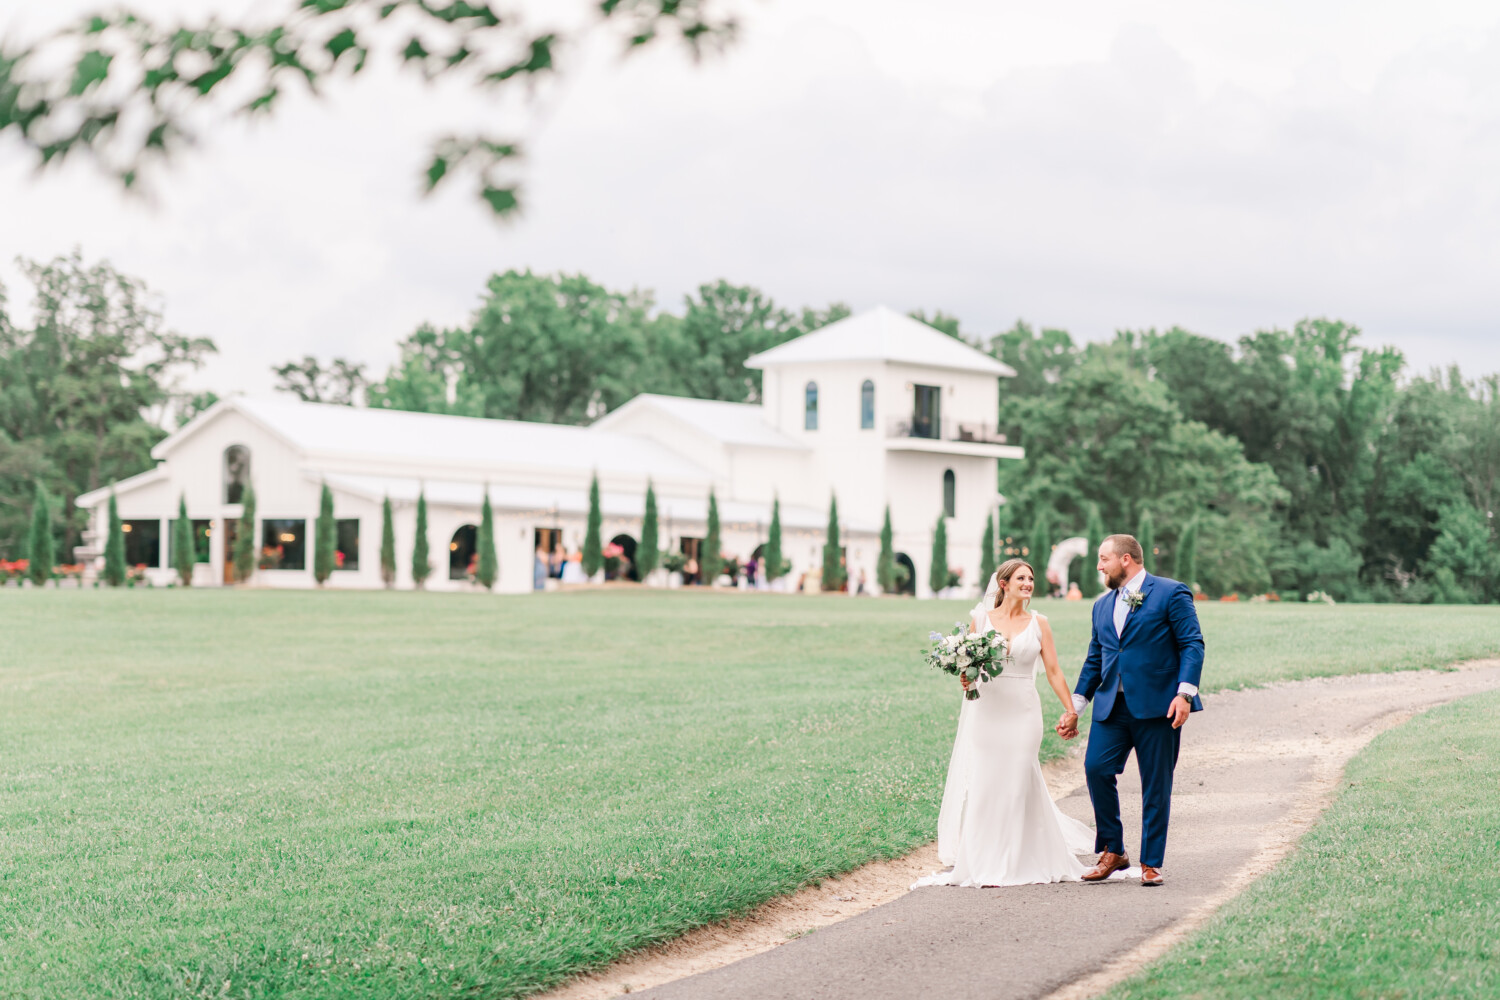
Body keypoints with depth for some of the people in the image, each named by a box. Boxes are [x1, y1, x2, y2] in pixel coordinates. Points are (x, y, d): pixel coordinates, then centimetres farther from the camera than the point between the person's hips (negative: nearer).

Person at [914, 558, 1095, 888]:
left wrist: (1070, 711, 1)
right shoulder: (981, 618, 4)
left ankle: (1019, 861, 12)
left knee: (1018, 781, 1)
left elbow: (1053, 671, 5)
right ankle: (982, 862, 6)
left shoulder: (1038, 624, 4)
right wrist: (965, 679, -13)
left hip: (1022, 712, 0)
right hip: (987, 709, 0)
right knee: (982, 783, -1)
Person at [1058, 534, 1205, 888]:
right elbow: (1094, 660, 22)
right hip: (1111, 706, 5)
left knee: (1156, 785, 0)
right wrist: (1075, 707, 16)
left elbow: (1192, 645, -6)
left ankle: (1151, 864, 9)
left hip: (1157, 705, -5)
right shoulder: (1102, 605, 18)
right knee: (1096, 768, -9)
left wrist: (1185, 692, -18)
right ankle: (1112, 852, 5)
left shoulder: (1171, 593, -1)